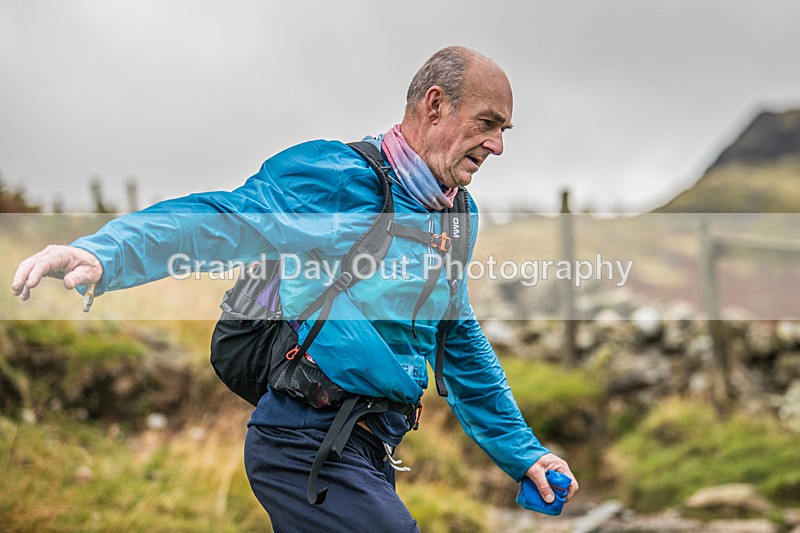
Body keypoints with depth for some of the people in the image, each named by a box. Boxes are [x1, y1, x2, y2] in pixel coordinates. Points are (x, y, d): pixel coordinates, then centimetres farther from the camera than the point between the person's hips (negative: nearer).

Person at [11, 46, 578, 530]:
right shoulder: (336, 175, -11)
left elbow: (463, 346, 26)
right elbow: (219, 221, -23)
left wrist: (522, 453, 27)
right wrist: (101, 253, -40)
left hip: (366, 458, 9)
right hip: (310, 444, -9)